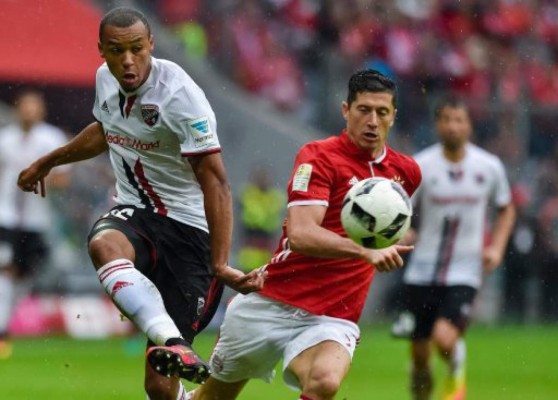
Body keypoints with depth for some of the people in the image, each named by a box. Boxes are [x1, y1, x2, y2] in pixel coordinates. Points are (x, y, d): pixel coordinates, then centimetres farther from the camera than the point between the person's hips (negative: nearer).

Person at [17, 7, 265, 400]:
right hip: (134, 213, 5)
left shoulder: (179, 96, -18)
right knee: (104, 245, -37)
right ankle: (173, 345, -52)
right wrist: (48, 161, 38)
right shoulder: (106, 79, 4)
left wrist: (220, 264, -30)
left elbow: (214, 181, -22)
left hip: (187, 228, -5)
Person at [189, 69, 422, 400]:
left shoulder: (407, 171, 6)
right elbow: (301, 235, -26)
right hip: (271, 305, -2)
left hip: (334, 319, 2)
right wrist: (366, 252, -38)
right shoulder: (319, 157, -11)